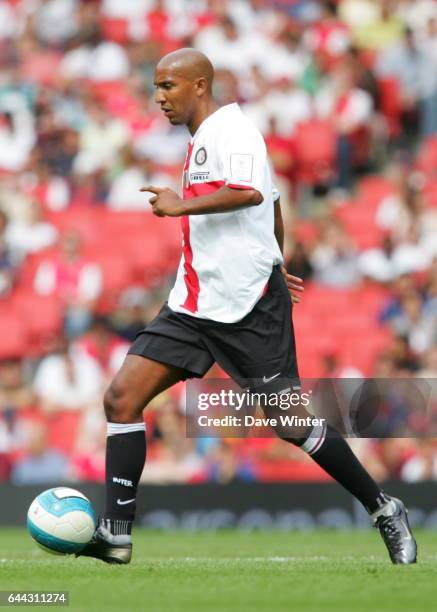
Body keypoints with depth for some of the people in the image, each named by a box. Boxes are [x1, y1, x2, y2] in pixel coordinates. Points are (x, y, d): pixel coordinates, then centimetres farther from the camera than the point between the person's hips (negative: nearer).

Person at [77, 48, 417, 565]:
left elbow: (250, 192, -30)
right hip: (193, 305, 9)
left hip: (247, 306, -9)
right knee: (122, 397, -5)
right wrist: (271, 263, 40)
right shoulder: (201, 140, 19)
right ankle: (116, 535, -7)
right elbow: (272, 207, 31)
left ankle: (384, 510, 12)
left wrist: (180, 206, -23)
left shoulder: (230, 129, -10)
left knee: (292, 424, -5)